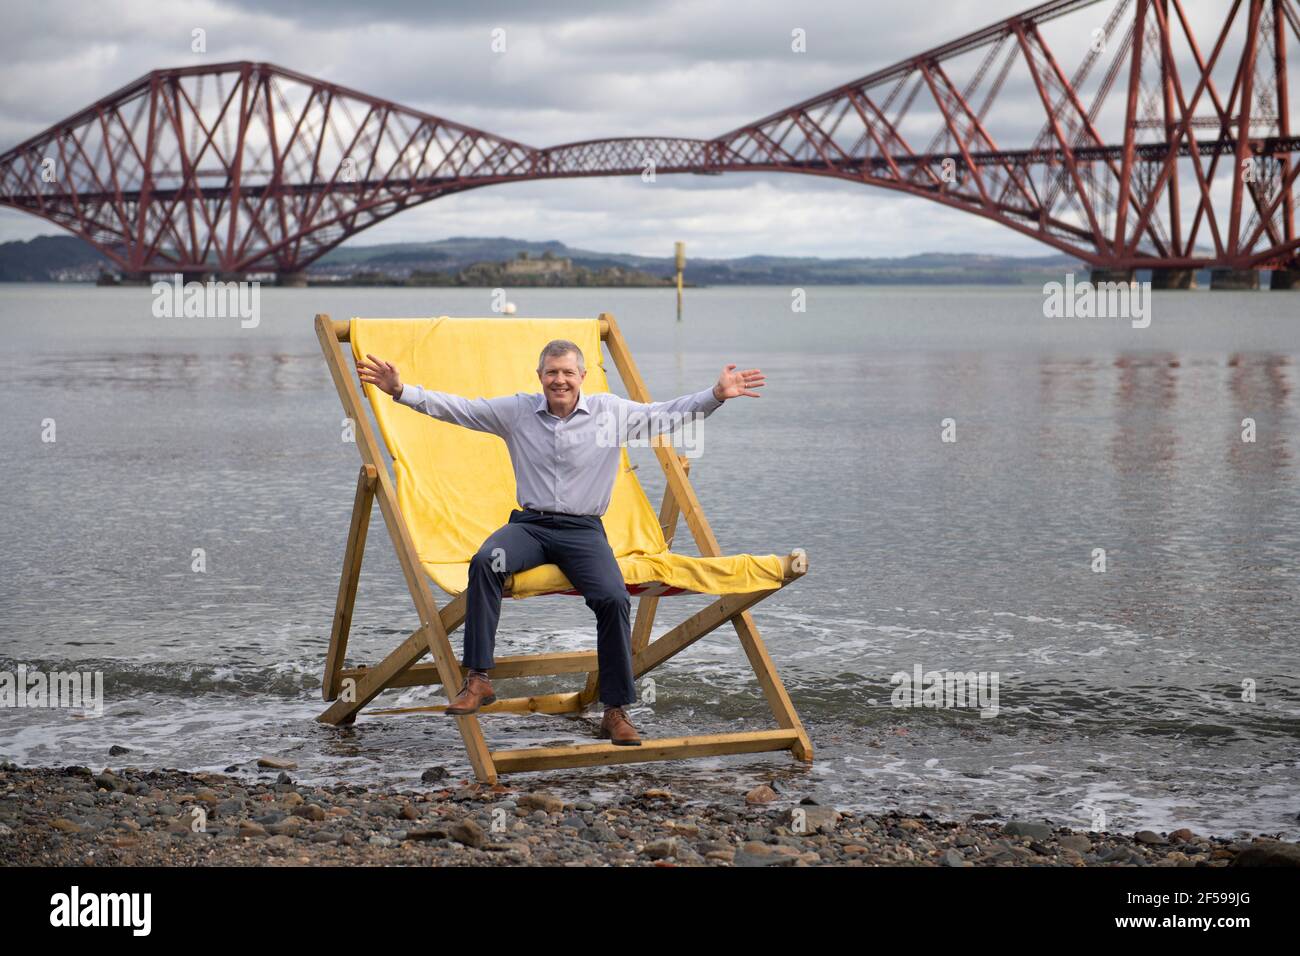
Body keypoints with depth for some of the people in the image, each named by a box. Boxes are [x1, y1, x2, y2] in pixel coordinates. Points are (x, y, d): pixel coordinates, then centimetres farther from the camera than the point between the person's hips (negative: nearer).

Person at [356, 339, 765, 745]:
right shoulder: (516, 410, 6)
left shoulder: (612, 412, 3)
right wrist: (401, 390, -8)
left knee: (614, 598, -26)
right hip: (529, 524, 1)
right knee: (485, 562, -32)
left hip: (583, 529, -1)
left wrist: (716, 395, -18)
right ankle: (478, 679, -26)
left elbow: (668, 413, -2)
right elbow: (453, 407, 4)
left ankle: (616, 712, -12)